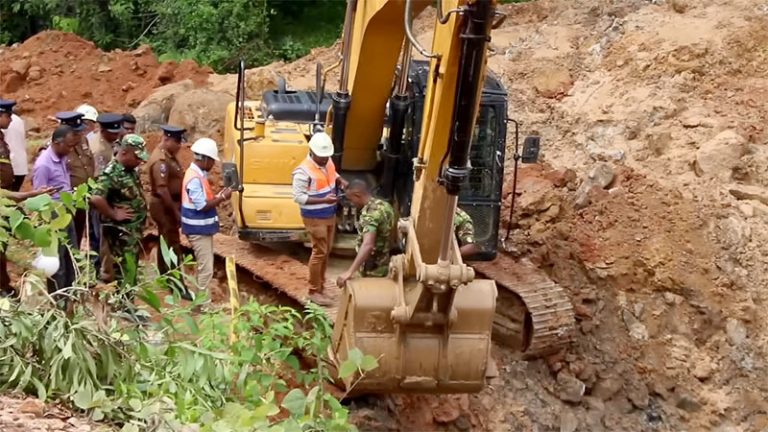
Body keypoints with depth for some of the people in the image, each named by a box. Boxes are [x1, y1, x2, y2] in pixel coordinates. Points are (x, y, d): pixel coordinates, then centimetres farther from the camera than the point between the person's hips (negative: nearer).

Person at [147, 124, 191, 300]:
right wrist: (175, 211, -25)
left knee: (166, 242, 18)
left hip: (170, 204, 10)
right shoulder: (160, 160, -22)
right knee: (172, 244, -8)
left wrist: (177, 207, 18)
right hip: (164, 206, -10)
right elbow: (162, 189, -27)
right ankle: (179, 286, -7)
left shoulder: (169, 156, 10)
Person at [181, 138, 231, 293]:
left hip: (202, 228, 10)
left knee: (203, 267, 17)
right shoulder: (195, 178, -22)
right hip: (199, 229, -10)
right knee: (206, 269, -6)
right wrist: (222, 198, -18)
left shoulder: (198, 174, 10)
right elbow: (202, 206, -24)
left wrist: (218, 196, 3)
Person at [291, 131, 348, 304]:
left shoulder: (328, 161, -1)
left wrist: (341, 181, -4)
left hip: (330, 215, 8)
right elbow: (298, 197, -25)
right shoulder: (304, 172, -25)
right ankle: (314, 291, 8)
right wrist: (323, 200, -31)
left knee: (327, 250, 16)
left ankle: (321, 284, 31)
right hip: (314, 219, -8)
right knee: (319, 252, -4)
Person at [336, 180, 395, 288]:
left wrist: (350, 271, -45)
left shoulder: (369, 213, -25)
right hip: (386, 264, 9)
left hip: (373, 269, -9)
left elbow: (368, 245, -39)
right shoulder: (385, 205, 5)